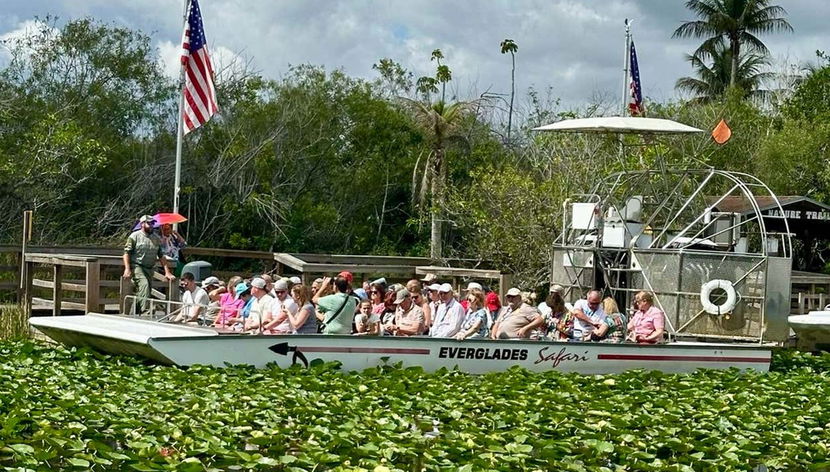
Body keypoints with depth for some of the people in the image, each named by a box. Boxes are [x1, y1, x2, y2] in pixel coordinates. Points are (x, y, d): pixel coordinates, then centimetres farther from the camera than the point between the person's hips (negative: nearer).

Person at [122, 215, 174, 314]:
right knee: (144, 284, -28)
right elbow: (127, 253, -6)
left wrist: (167, 272, 10)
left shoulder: (156, 238, 16)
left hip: (149, 269, 6)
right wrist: (127, 269, -18)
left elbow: (161, 256, 17)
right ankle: (145, 310, -36)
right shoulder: (135, 236, -1)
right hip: (137, 267, -6)